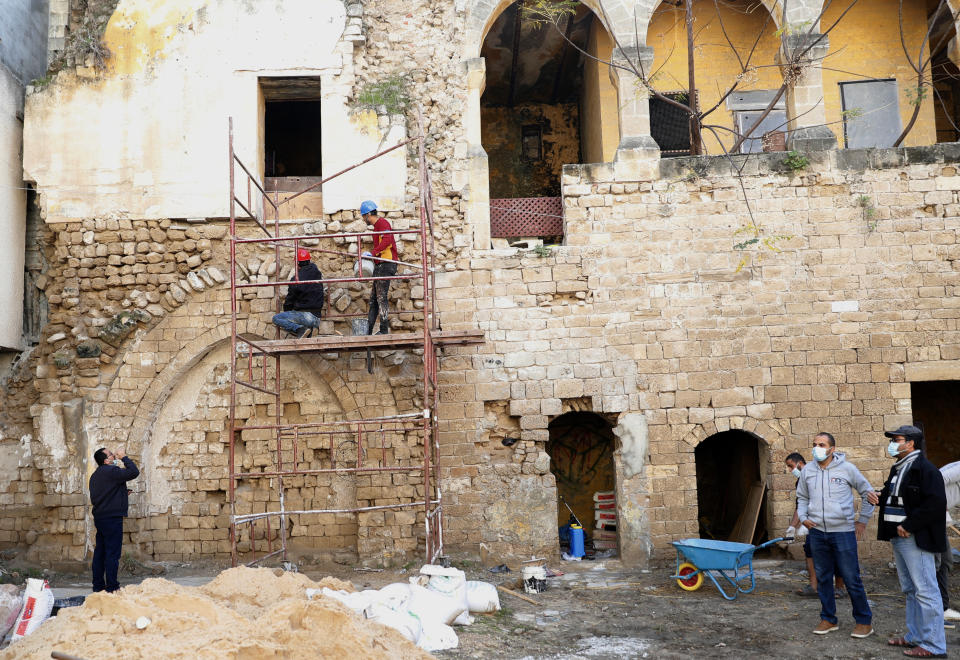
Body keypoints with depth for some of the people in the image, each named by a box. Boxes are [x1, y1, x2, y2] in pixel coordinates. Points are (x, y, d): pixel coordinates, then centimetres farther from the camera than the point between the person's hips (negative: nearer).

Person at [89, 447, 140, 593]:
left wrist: (122, 492, 21)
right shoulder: (112, 471, -15)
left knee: (100, 552, 13)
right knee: (112, 553, -5)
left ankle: (98, 585, 18)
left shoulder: (95, 475, 15)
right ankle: (111, 587, -3)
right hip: (112, 518, -9)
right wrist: (124, 457, -9)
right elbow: (134, 472, -20)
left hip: (99, 517, 9)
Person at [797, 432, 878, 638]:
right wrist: (803, 517, 3)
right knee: (823, 578, 11)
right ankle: (828, 619, 24)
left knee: (851, 578, -1)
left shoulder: (847, 468, -4)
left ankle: (864, 621, 14)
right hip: (817, 532, 4)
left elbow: (867, 493, 6)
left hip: (843, 531, -4)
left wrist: (862, 520, 4)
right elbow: (802, 498, 19)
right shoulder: (807, 470, 6)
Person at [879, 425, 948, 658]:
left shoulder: (925, 470, -14)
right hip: (898, 537, 10)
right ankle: (915, 637, 28)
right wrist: (879, 497, 5)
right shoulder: (897, 470, 16)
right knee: (910, 590, 17)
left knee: (925, 591, -6)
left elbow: (936, 504, -22)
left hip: (916, 540, -10)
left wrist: (909, 525, -21)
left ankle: (933, 646, 0)